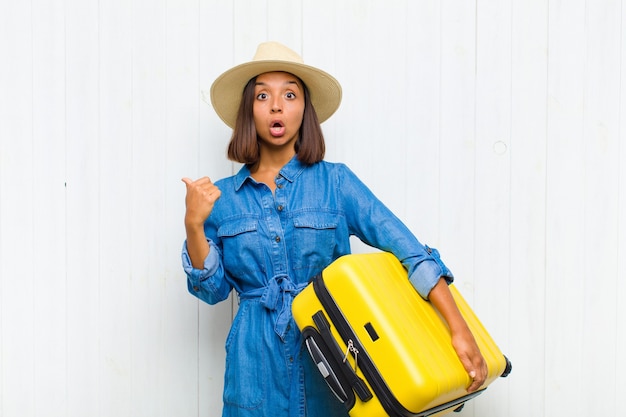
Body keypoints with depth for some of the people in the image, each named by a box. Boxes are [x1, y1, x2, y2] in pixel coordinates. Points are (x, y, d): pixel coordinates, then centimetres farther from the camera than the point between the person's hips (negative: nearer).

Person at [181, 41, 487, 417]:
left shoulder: (335, 181, -6)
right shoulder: (222, 196, 1)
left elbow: (407, 248, -12)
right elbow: (213, 290, 2)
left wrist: (459, 329, -20)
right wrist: (194, 225, -12)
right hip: (257, 362, 1)